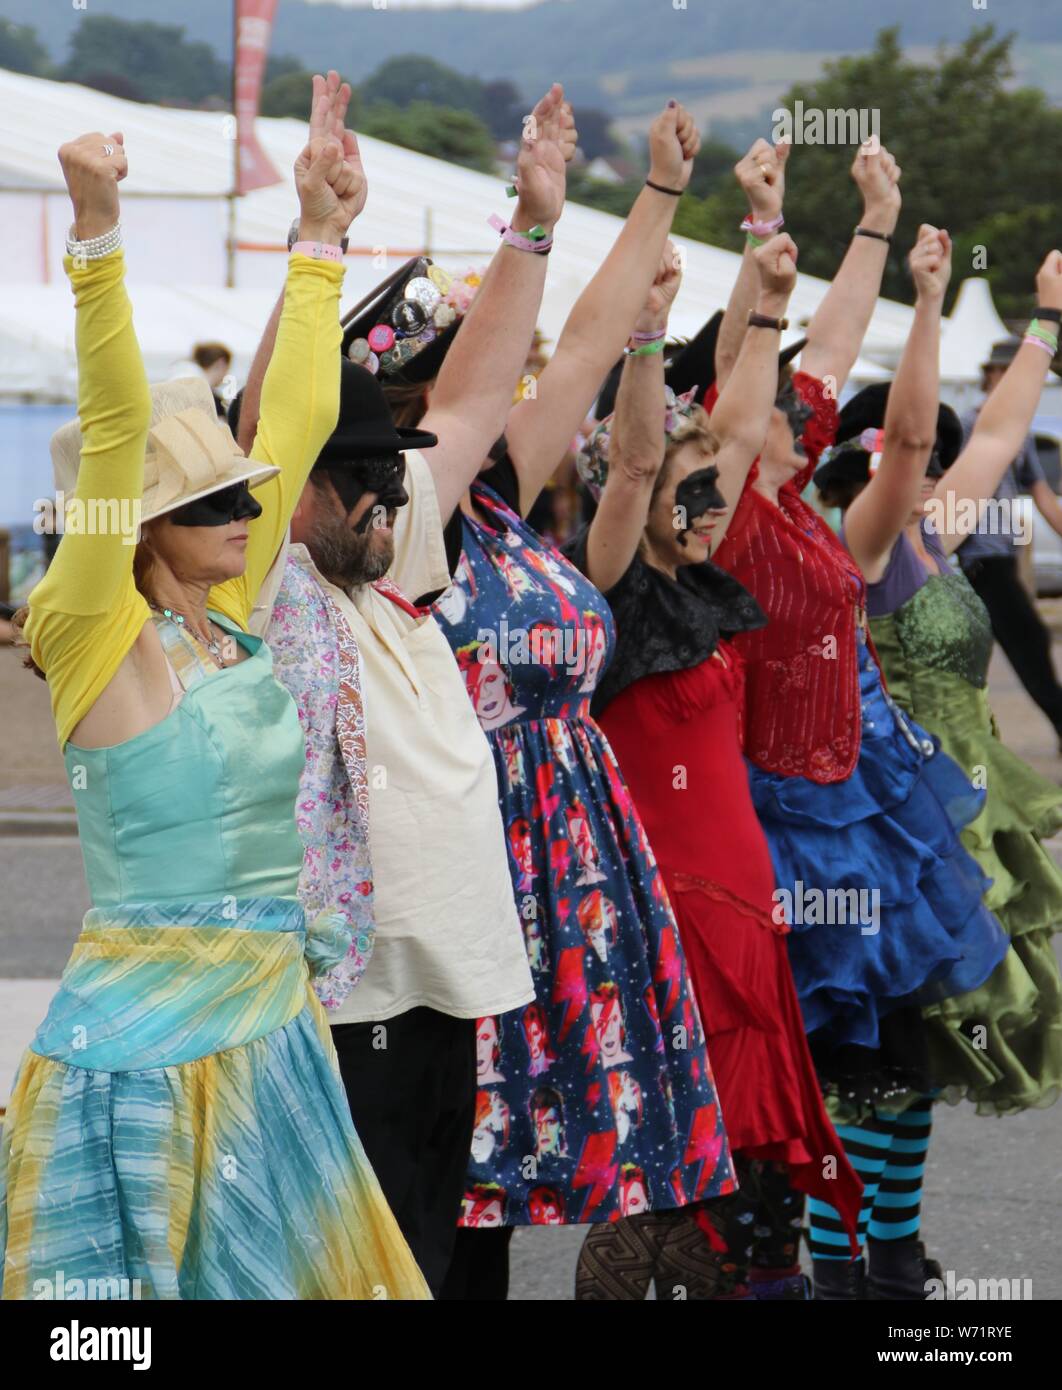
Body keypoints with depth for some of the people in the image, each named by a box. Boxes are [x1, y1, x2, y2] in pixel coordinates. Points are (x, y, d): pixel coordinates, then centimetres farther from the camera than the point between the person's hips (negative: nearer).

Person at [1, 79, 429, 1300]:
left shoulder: (232, 620, 8)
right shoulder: (99, 637, -9)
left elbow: (296, 421, 11)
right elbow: (112, 430, -20)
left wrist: (321, 236, 11)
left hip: (269, 1039, 7)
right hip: (143, 1051, -7)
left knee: (289, 1271, 9)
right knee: (136, 1290, -3)